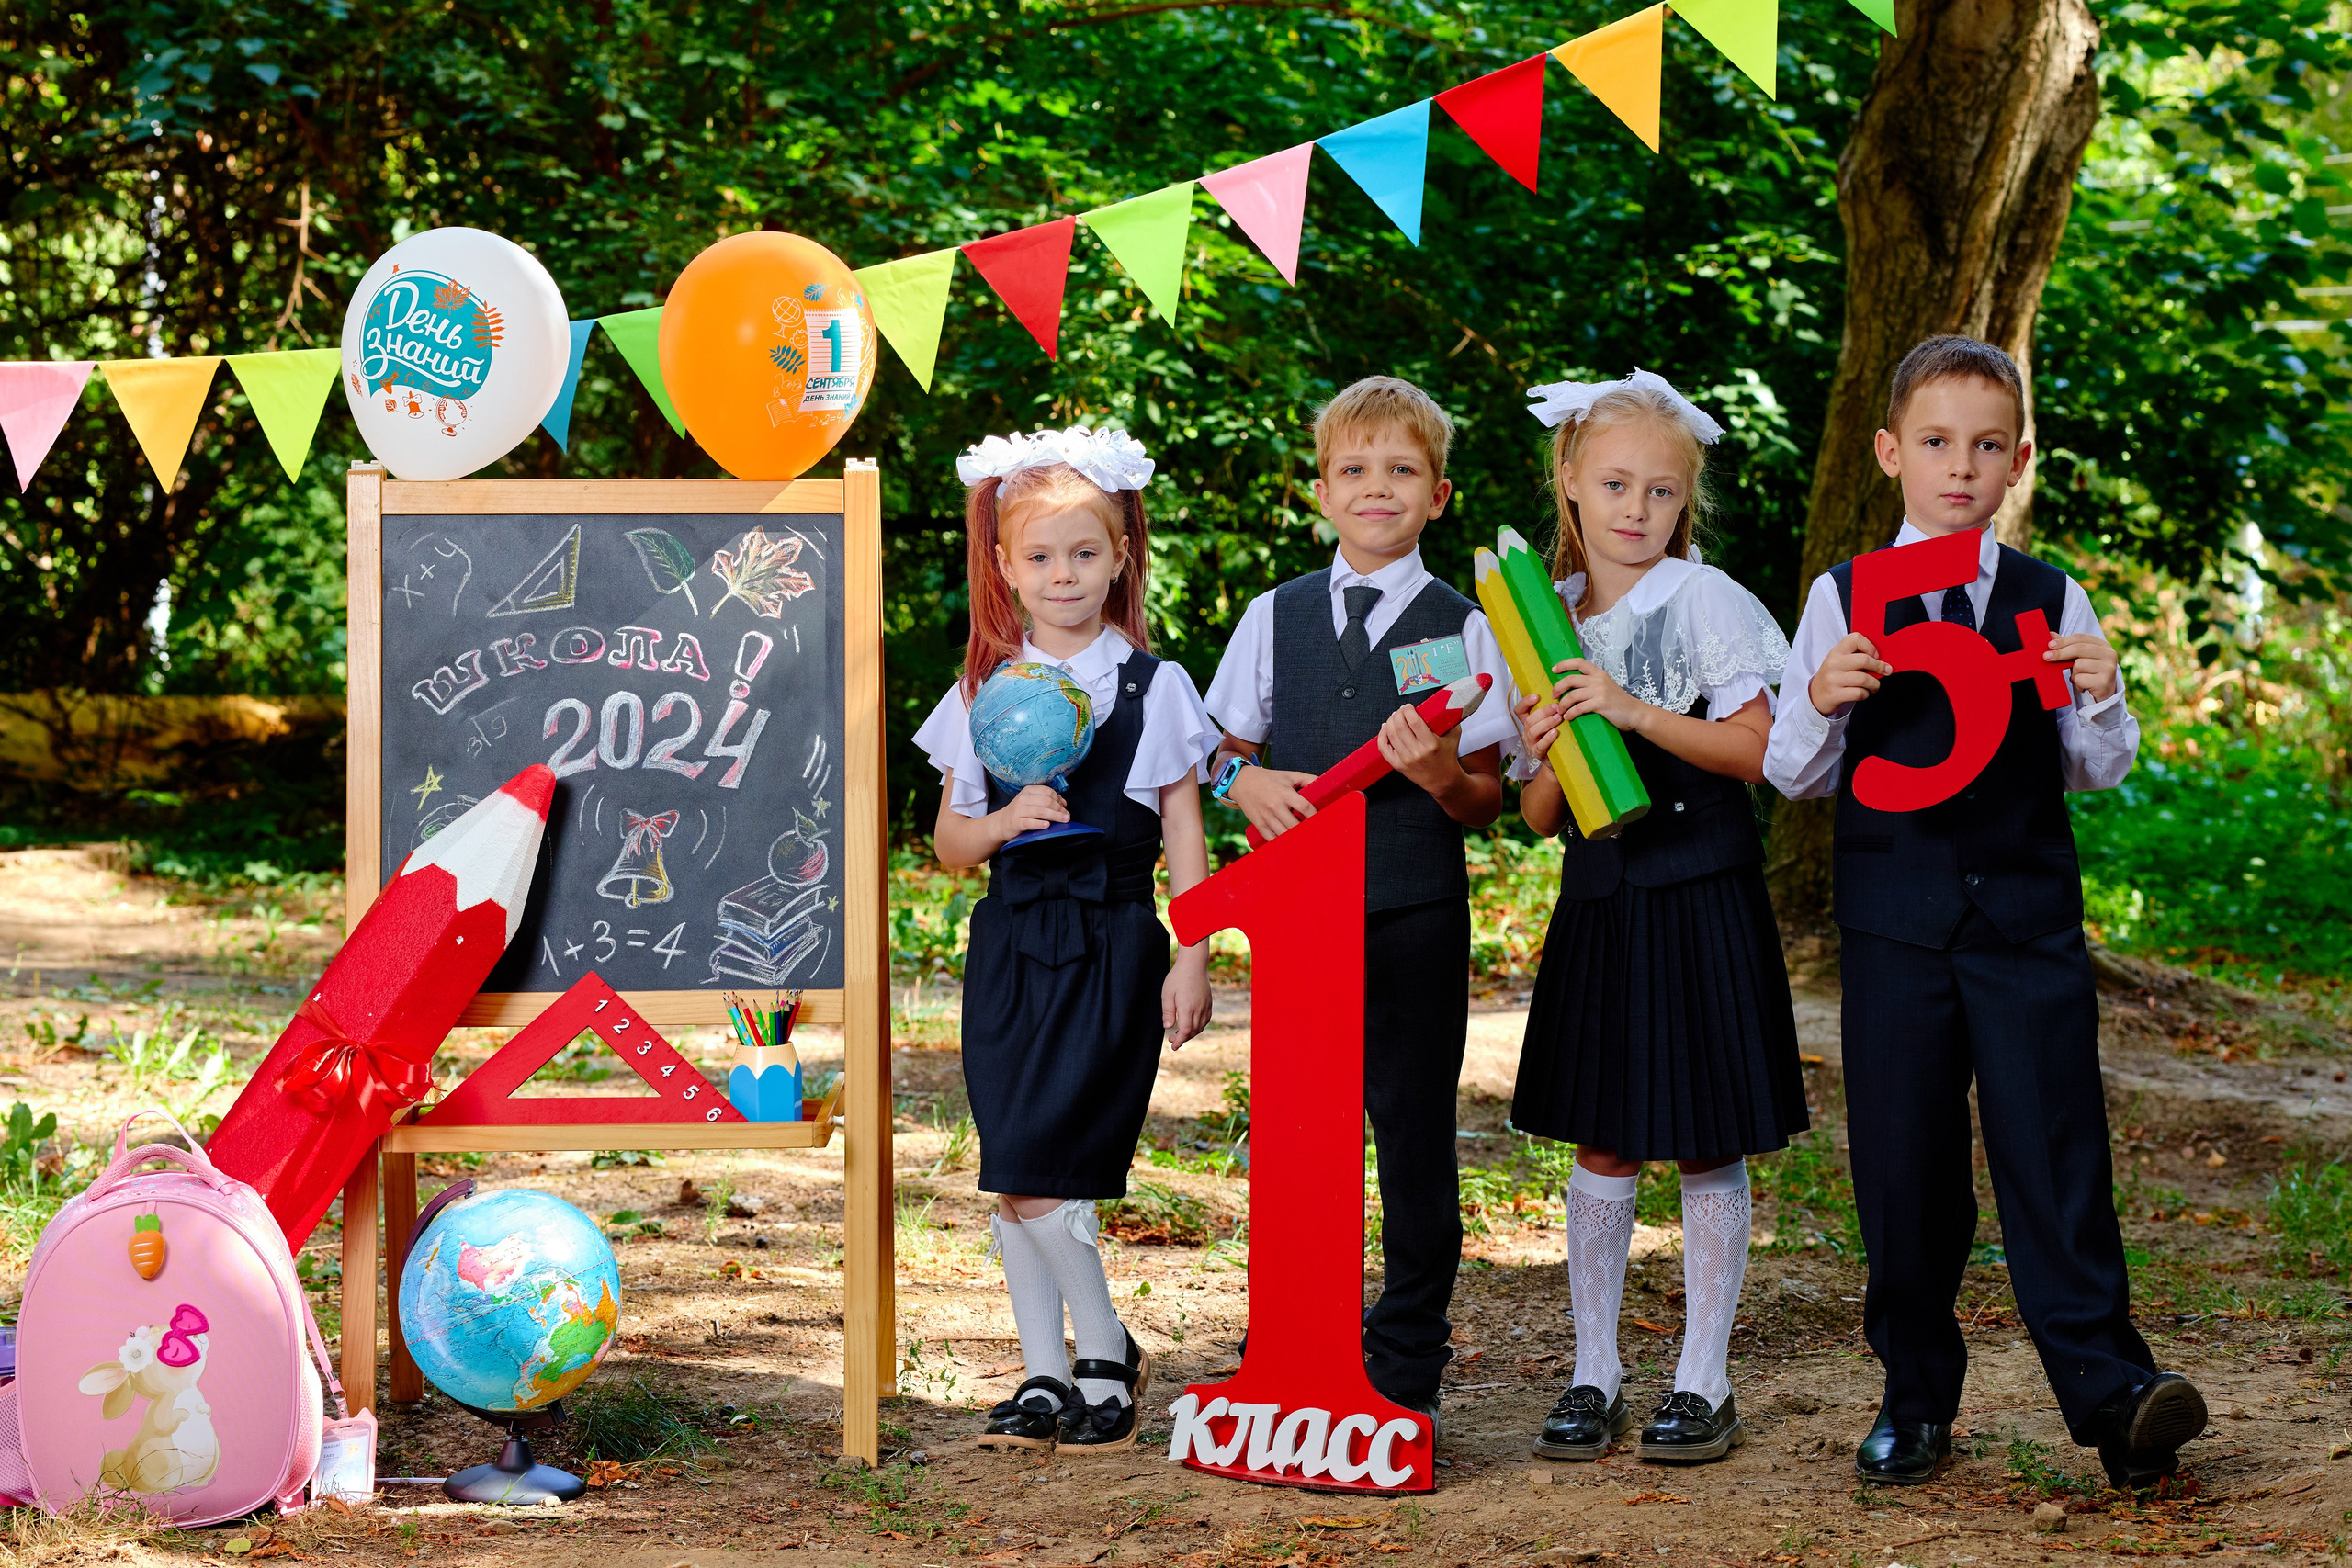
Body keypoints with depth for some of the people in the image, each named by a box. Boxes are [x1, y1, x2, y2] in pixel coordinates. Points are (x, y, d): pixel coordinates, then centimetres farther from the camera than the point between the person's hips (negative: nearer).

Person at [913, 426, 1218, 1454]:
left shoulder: (1153, 689, 1)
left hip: (1110, 946, -4)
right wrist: (1004, 821, -9)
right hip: (1010, 943, 4)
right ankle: (1045, 1376, 16)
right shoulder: (983, 693, 8)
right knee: (1013, 1185, 4)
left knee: (1034, 1176, -12)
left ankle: (1108, 1358, 6)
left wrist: (1192, 962, -5)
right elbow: (950, 845, 12)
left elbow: (1185, 840, 2)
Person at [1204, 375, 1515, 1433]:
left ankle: (1407, 1375, 11)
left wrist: (1441, 774, -20)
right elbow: (1231, 751, 16)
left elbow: (1485, 804, 1)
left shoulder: (1461, 628, 2)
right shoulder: (1276, 618, 10)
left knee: (1415, 1139, 2)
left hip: (1415, 917, -2)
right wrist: (1245, 782, -6)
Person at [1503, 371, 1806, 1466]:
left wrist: (1635, 712, -20)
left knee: (1705, 1146, 2)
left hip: (1699, 897, -4)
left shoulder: (1703, 600, -5)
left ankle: (1703, 1383, 10)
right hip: (1598, 900, 4)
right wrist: (1547, 758, -14)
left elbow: (1755, 749, -12)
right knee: (1601, 1145, 7)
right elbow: (1541, 818, 8)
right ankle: (1594, 1376, 15)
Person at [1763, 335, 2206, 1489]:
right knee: (1902, 1169, 4)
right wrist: (1820, 701, -15)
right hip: (1896, 920, 0)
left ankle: (2109, 1392, -9)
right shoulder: (1842, 601, 4)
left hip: (2028, 915, 0)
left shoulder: (2054, 603, 8)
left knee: (2055, 1156, -7)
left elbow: (2098, 772, 12)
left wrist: (2100, 700, -8)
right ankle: (1915, 1396, 15)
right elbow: (1794, 775, 5)